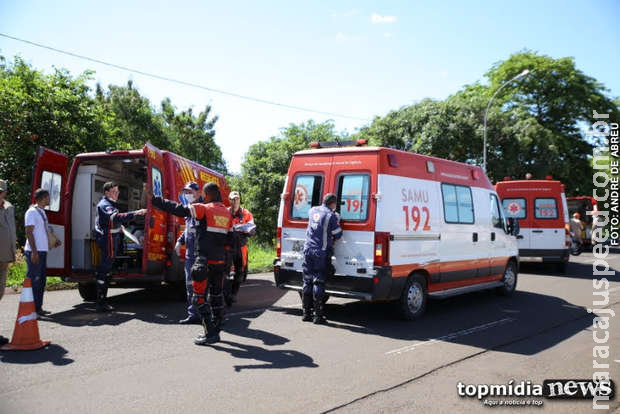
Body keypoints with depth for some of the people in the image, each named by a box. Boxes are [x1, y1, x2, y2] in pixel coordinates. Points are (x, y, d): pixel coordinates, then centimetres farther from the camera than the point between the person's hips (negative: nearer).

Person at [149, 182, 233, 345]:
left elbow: (176, 208, -11)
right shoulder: (227, 213, 11)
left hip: (205, 261, -7)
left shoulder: (204, 209, -9)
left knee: (199, 297, -2)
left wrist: (153, 199, -3)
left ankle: (210, 333, -5)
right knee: (217, 295, 16)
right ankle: (215, 331, 24)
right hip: (220, 261, 7)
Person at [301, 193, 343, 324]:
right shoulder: (331, 215, -9)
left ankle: (306, 313, 16)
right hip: (321, 252, -5)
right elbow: (338, 234, -5)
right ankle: (318, 315, 1)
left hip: (308, 249, 6)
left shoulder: (313, 210, 10)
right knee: (319, 283, -2)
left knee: (307, 282, 11)